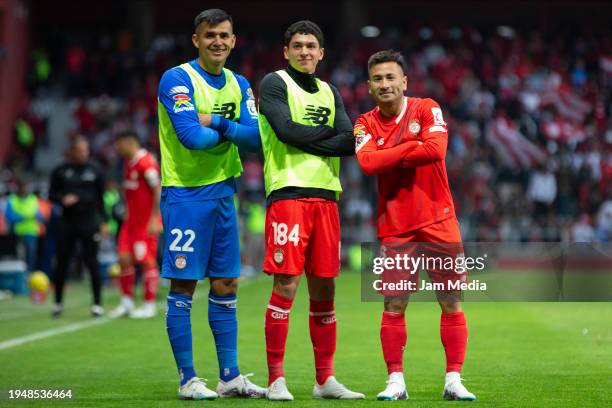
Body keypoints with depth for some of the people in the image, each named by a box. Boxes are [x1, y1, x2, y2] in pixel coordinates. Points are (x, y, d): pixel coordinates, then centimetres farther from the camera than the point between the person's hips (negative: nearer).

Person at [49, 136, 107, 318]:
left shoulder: (95, 171, 5)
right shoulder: (60, 171, 5)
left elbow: (100, 198, 7)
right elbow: (51, 195, 8)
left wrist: (103, 222, 2)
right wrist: (62, 199, -13)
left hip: (89, 222, -1)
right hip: (67, 222, 1)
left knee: (91, 262, -5)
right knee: (62, 263, 3)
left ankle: (97, 303, 0)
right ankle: (58, 303, 16)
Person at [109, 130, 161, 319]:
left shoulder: (146, 162, -16)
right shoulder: (128, 162, 12)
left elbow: (159, 191, -18)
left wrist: (155, 220, -20)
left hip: (146, 222, -8)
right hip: (131, 219, 8)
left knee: (147, 261, -3)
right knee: (124, 259, 3)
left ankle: (149, 306, 4)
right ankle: (127, 303, 11)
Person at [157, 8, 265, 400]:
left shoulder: (239, 85, 11)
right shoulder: (177, 79, -9)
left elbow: (255, 137, -1)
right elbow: (191, 136, -20)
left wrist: (217, 122, -14)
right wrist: (231, 130, -6)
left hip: (223, 192, 7)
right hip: (185, 193, -7)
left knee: (226, 286, 9)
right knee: (183, 287, -3)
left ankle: (230, 376, 15)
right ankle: (188, 380, 3)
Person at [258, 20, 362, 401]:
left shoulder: (329, 92, 19)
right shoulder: (274, 83, 3)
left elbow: (349, 143, 4)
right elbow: (286, 130, -14)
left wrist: (306, 139, -8)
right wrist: (329, 131, 0)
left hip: (326, 195, 6)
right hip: (288, 193, -6)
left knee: (324, 289, 7)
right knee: (285, 286, -9)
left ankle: (326, 379, 12)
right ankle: (276, 379, -6)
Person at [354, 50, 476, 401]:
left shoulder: (426, 109, -1)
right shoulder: (366, 124, 4)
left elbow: (436, 149, -17)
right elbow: (367, 162, -14)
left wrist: (389, 158, -10)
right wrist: (411, 147, -13)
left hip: (438, 220, -1)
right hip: (395, 227, 1)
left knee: (452, 303, -1)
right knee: (394, 306, -2)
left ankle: (454, 381, 6)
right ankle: (396, 382, 6)